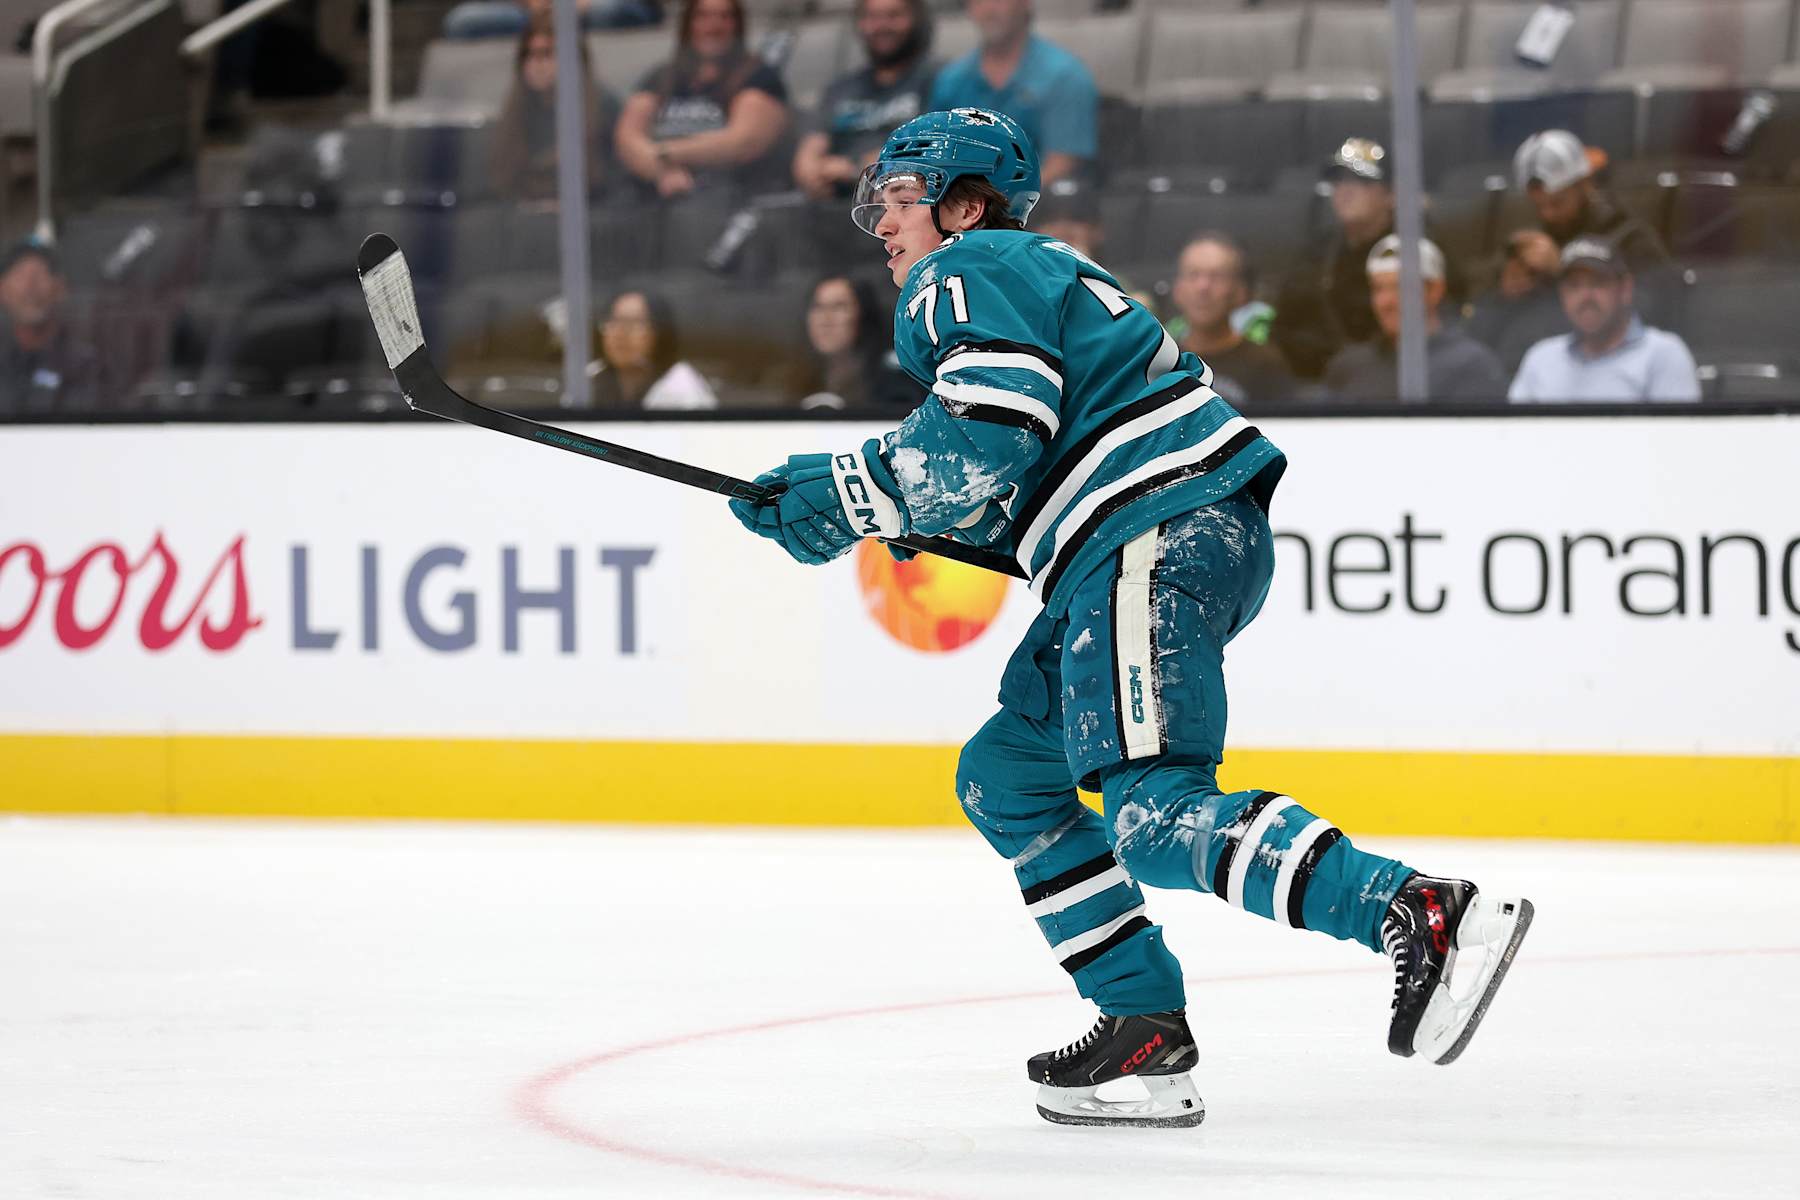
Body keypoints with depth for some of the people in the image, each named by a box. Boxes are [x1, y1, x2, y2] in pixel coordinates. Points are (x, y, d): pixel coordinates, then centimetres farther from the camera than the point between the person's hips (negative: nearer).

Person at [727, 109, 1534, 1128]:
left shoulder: (973, 275, -1)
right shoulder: (1035, 272, 30)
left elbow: (984, 448, -16)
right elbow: (1018, 477, 28)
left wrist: (847, 494, -5)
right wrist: (914, 517, 18)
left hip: (1159, 536, -11)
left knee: (1156, 814, -20)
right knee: (1008, 776, 15)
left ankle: (1425, 917, -33)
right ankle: (1145, 1023, 9)